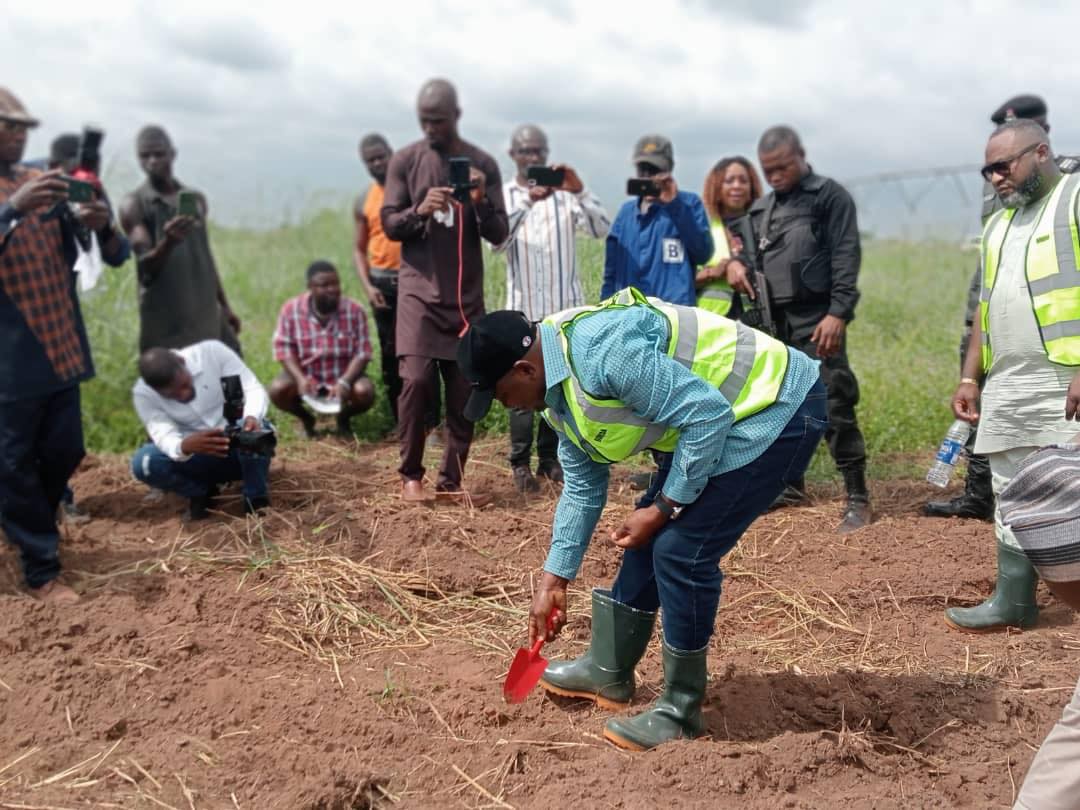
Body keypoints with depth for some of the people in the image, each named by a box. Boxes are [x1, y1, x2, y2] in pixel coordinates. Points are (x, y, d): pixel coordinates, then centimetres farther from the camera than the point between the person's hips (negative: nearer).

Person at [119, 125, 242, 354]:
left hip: (206, 313, 5)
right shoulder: (133, 205, -5)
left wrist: (224, 305, 20)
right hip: (164, 320, -5)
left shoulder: (197, 199, 12)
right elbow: (145, 267, -14)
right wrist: (167, 243, -34)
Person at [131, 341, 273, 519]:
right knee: (143, 463, -25)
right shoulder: (143, 393, -15)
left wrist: (252, 417, -44)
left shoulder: (213, 352, -17)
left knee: (253, 429, -36)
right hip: (197, 458, 2)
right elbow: (164, 436, -28)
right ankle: (201, 493, 2)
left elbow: (253, 389, -21)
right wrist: (185, 446, -52)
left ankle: (257, 500, -13)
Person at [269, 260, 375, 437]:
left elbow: (362, 353, -13)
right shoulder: (290, 309, -10)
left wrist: (344, 382, -29)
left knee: (365, 391, -30)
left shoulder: (354, 311, -11)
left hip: (344, 376, 0)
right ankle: (306, 419, 8)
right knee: (278, 389, -28)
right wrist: (300, 378, -27)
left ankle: (344, 417, 9)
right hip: (305, 376, 1)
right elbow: (283, 348, -10)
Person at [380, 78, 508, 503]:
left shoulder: (483, 164, 5)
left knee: (464, 389, 1)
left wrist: (481, 202, -17)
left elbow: (499, 235, 3)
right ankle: (410, 474, 5)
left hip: (467, 294, 2)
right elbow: (388, 224, 0)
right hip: (419, 289, -2)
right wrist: (420, 211, -20)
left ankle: (451, 479, 11)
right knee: (416, 380, -12)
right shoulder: (405, 160, 3)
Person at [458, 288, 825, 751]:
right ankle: (608, 672, 30)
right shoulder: (557, 386, 4)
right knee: (651, 540, 14)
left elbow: (708, 414, -28)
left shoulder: (604, 353, -29)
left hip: (779, 410, -10)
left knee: (681, 549, -13)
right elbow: (583, 487, 14)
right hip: (723, 417, 10)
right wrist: (554, 580, 16)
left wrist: (662, 508, -19)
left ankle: (680, 712, 3)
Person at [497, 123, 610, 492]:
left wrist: (580, 192, -20)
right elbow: (497, 240, -12)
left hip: (565, 304, 1)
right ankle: (520, 463, 3)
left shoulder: (565, 193, 6)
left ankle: (550, 457, 16)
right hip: (523, 305, -1)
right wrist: (527, 201, -25)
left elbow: (601, 230, -6)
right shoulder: (504, 195, 6)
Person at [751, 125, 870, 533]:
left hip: (816, 320, -7)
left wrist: (838, 314, -18)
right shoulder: (761, 208, 17)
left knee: (833, 407, -11)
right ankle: (791, 483, 26)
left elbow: (846, 258, -10)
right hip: (774, 321, 7)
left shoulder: (830, 196, -2)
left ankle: (857, 497, -5)